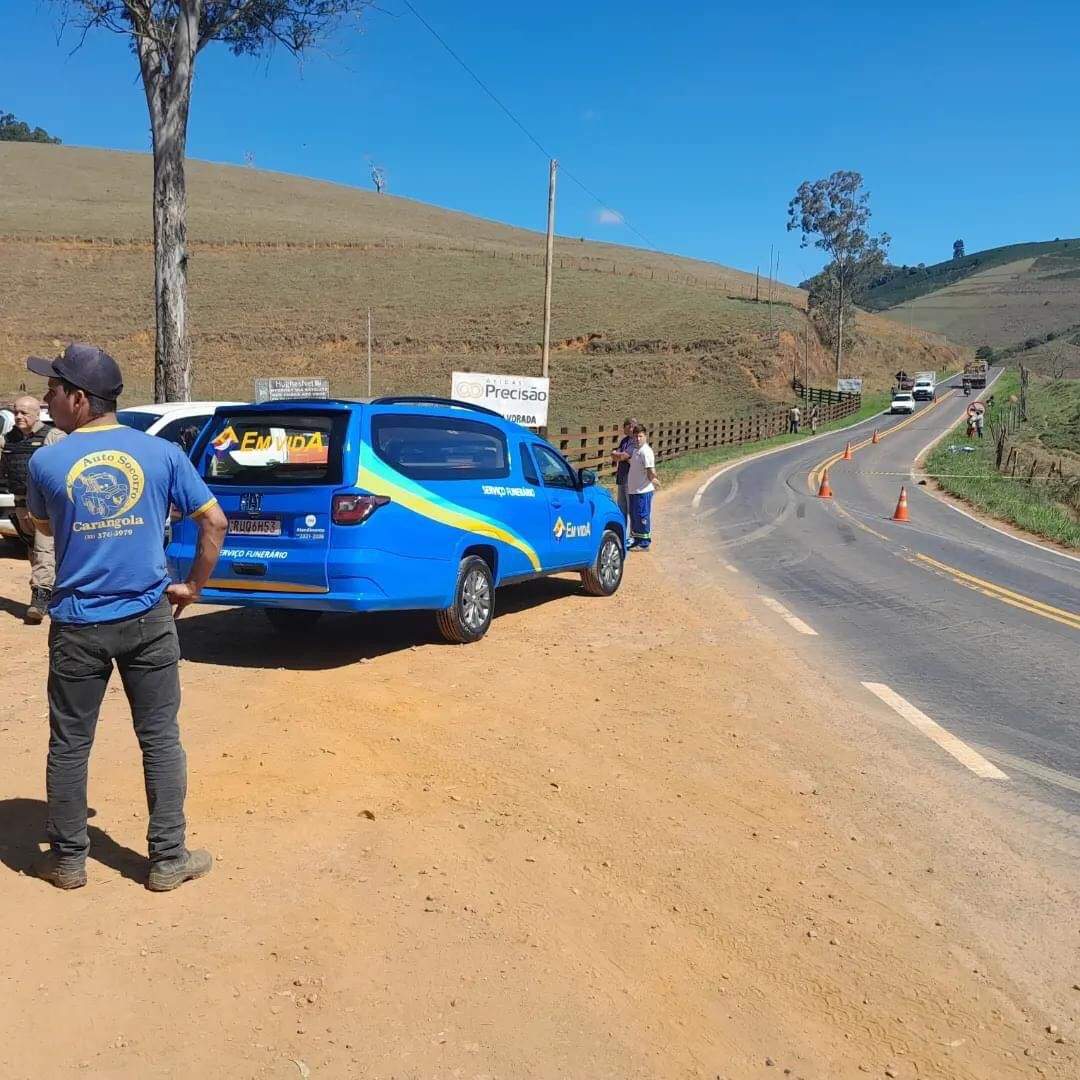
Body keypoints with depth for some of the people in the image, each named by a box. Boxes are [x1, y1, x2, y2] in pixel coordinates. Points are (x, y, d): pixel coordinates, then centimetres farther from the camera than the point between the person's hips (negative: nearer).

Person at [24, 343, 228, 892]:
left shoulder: (46, 462, -6)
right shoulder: (161, 453, -4)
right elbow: (215, 522, -1)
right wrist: (193, 585, 8)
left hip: (77, 624, 0)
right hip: (148, 620, 1)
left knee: (69, 744, 14)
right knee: (160, 740, 10)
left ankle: (68, 859, 26)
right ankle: (168, 859, 16)